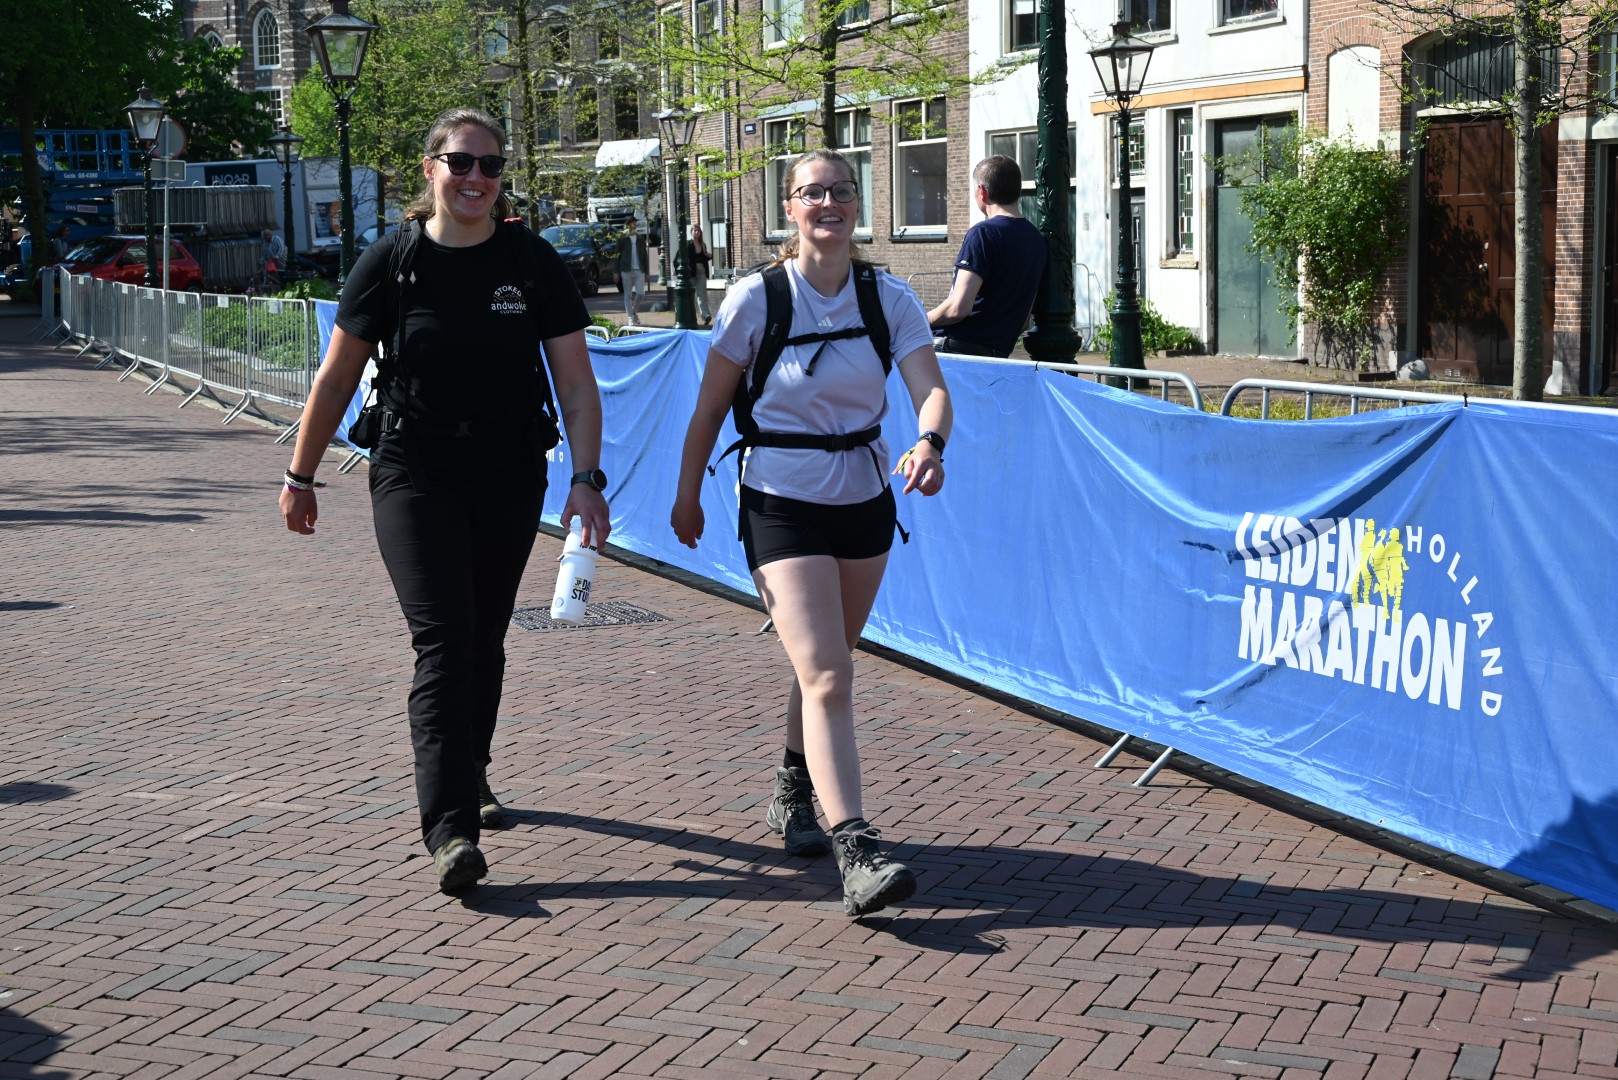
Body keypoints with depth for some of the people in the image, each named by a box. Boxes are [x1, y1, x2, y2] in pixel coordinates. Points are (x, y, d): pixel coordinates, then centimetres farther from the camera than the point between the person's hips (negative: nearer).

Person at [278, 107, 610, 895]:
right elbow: (337, 377, 5)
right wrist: (300, 477, 8)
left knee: (484, 644, 13)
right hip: (413, 474, -2)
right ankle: (449, 830, -18)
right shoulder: (391, 262, -3)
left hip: (508, 480, 2)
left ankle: (469, 778, 38)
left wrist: (586, 478, -14)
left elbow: (576, 382, -2)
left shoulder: (532, 263, -1)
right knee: (443, 641, -14)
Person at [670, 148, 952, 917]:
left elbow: (931, 388, -15)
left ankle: (791, 793, 44)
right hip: (782, 503, -4)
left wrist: (929, 442, -36)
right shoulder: (756, 299, -9)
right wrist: (688, 497, 8)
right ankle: (857, 857, -23)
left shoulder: (890, 299, -2)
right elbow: (710, 407, 1)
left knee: (825, 669, 18)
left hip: (865, 502, 4)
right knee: (826, 679, -16)